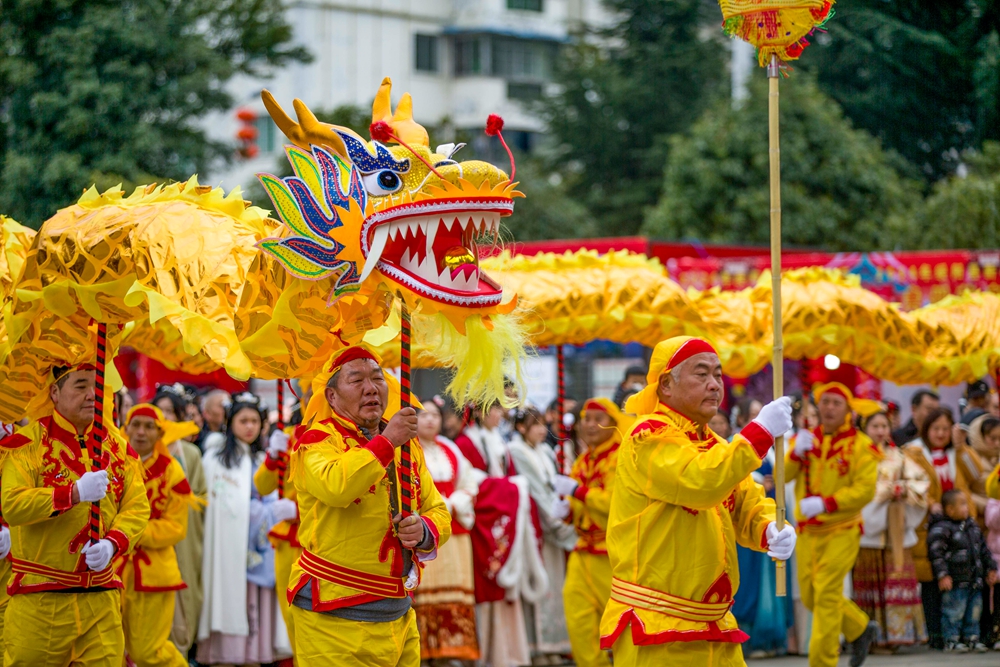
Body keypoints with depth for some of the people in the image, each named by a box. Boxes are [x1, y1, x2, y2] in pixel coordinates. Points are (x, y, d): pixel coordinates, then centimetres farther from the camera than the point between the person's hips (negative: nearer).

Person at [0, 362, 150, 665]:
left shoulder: (116, 444, 10)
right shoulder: (29, 442, -5)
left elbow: (137, 507, 4)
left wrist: (111, 544, -16)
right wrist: (75, 493, -23)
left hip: (101, 597, 4)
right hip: (39, 599, -4)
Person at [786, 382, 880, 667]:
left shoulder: (861, 446, -7)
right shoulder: (807, 439, 8)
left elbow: (866, 490, -16)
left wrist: (826, 503, -27)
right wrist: (796, 453, -21)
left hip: (841, 531, -6)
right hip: (807, 531, 6)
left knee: (826, 596, -11)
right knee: (811, 597, 12)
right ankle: (861, 629, 34)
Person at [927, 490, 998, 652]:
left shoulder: (972, 525, 13)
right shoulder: (941, 529, -13)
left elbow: (983, 549, 21)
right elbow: (936, 553, -18)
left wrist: (991, 568, 19)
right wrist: (942, 575, -24)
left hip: (975, 580, 8)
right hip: (955, 582, -8)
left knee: (974, 609, 12)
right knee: (954, 611, -6)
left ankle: (971, 638, 21)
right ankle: (951, 640, 2)